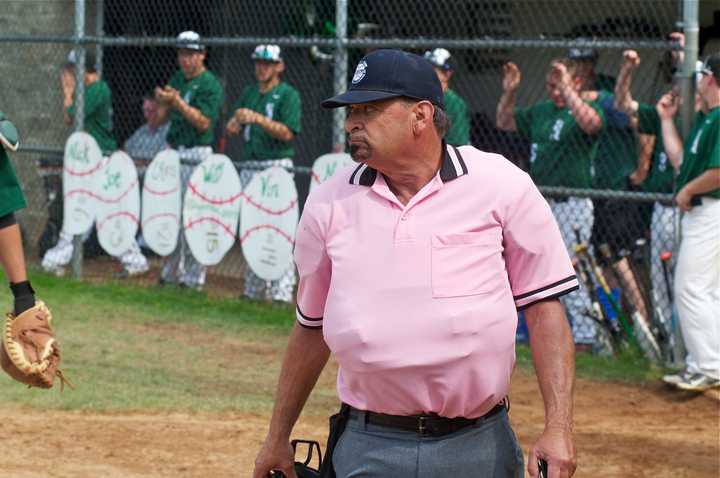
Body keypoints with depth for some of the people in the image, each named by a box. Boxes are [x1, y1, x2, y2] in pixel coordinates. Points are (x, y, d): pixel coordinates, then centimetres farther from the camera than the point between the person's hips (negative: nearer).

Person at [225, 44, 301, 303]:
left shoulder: (288, 95, -4)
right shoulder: (249, 93, 15)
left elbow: (287, 133, -16)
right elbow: (231, 128, 12)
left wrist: (258, 118, -26)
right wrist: (234, 124, -11)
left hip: (277, 167, -7)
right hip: (249, 168, 7)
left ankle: (282, 291, -14)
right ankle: (253, 289, 20)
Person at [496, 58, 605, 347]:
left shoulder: (588, 109, -7)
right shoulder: (541, 111, 14)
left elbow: (589, 122, -32)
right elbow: (504, 122, 21)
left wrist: (567, 89, -32)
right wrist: (509, 92, 6)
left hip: (572, 203, -8)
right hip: (539, 203, 8)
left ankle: (584, 335, -5)